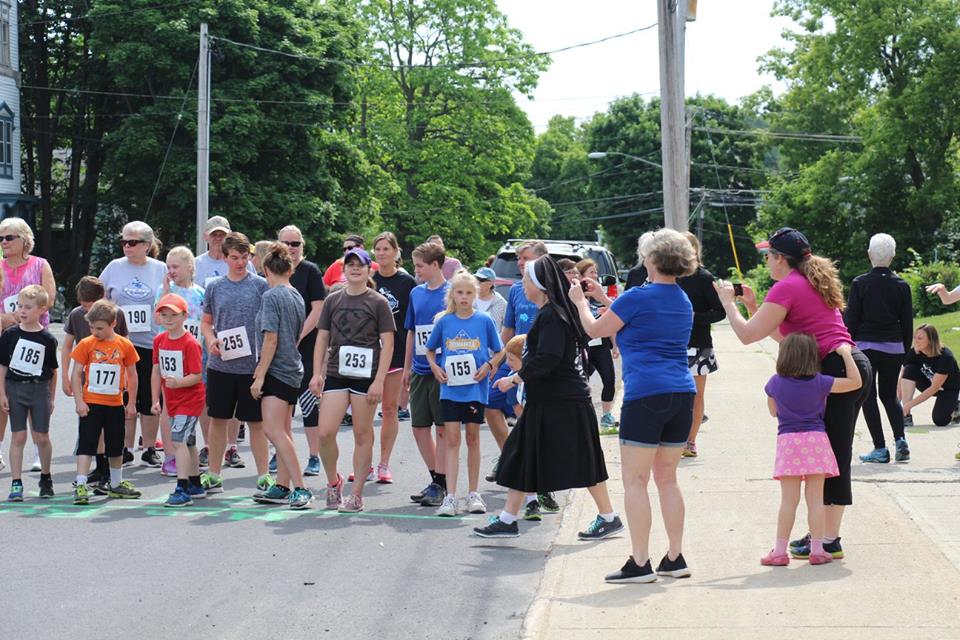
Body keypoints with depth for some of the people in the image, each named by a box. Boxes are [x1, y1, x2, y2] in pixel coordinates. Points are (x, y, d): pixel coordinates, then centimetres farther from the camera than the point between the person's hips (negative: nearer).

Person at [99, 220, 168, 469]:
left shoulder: (161, 269, 4)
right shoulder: (114, 267, 6)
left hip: (152, 344, -1)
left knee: (150, 399, 3)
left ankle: (149, 449, 13)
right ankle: (125, 449, 13)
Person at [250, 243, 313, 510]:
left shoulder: (271, 296, -11)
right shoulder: (296, 296, 14)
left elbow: (271, 339, -16)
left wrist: (260, 375, -14)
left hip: (277, 371, -9)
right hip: (292, 370, 9)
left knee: (274, 430, -15)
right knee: (283, 432, 13)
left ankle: (300, 489, -21)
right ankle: (283, 487, 18)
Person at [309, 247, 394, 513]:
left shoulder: (378, 302, 0)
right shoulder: (333, 300, 10)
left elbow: (387, 343, -3)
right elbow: (322, 338, 13)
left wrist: (379, 381, -11)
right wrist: (317, 373, 3)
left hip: (366, 377, -3)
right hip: (336, 375, 3)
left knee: (363, 435, 2)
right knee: (325, 432, -8)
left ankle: (356, 494, 11)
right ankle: (333, 481, 15)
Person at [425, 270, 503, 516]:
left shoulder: (484, 320, 0)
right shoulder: (444, 321, 3)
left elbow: (499, 351, 7)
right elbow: (430, 350, 16)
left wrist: (488, 366, -9)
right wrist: (434, 366, -2)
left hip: (475, 386, 0)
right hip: (450, 387, 1)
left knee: (473, 438, 8)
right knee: (452, 439, -3)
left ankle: (473, 494, 18)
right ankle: (450, 497, -5)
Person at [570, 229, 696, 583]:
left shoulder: (638, 297, -9)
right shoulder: (683, 300, 15)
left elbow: (595, 330, 4)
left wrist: (580, 301, 22)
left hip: (645, 396, -8)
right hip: (682, 394, 8)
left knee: (635, 480, -2)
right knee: (667, 478, 14)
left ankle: (640, 564, -3)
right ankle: (675, 559, 16)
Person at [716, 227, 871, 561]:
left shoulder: (787, 287, -8)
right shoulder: (812, 283, 21)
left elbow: (748, 335, -9)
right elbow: (784, 335, 26)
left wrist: (728, 302, 5)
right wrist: (753, 306, 24)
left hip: (835, 370, -10)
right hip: (855, 367, 10)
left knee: (832, 457, -6)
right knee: (832, 455, 13)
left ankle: (829, 540, -2)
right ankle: (823, 532, 20)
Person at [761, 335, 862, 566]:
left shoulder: (776, 383, 1)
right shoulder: (820, 383, -3)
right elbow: (856, 382, 1)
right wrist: (846, 354, 5)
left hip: (787, 441, 0)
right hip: (816, 440, 0)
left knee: (789, 500, 2)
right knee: (815, 499, 3)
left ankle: (780, 551, 3)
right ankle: (817, 550, 5)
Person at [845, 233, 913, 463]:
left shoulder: (860, 283, -8)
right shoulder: (901, 285, 1)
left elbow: (850, 318, -6)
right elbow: (907, 322, 5)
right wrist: (905, 350, 15)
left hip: (866, 345, -3)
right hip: (893, 348, 3)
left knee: (868, 397, 5)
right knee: (890, 395, 17)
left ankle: (880, 448, -1)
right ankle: (900, 439, -2)